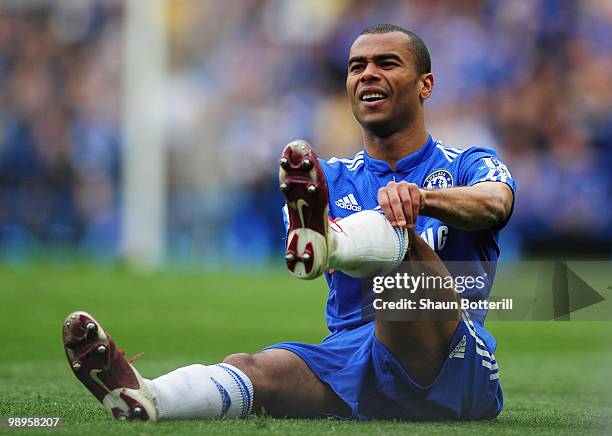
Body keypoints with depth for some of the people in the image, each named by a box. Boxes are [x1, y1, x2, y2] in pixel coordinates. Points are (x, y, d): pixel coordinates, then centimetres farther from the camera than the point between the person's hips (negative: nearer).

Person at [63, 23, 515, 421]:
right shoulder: (333, 178, 21)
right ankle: (144, 399, -60)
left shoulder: (468, 165, 12)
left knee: (403, 237, -30)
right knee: (251, 367, -29)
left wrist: (420, 197, -39)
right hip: (349, 360, 3)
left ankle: (324, 240, -63)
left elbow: (494, 202, -15)